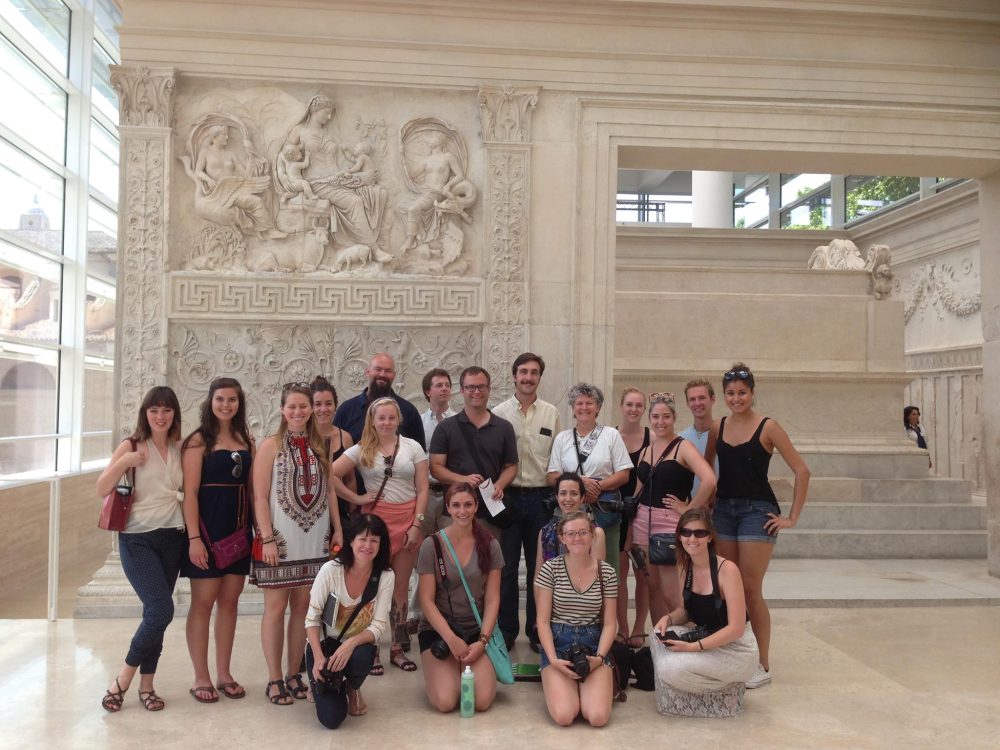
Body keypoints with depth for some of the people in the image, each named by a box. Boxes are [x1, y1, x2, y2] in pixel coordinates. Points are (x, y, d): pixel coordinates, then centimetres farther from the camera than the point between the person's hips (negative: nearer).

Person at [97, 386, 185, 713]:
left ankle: (146, 685, 20)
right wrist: (124, 462, -21)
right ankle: (123, 679, 6)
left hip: (171, 537, 4)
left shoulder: (179, 450, 6)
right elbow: (102, 489, -8)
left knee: (156, 613, 7)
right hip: (137, 539, -4)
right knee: (161, 609, -14)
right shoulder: (131, 446, -5)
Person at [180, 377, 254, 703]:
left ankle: (224, 673, 21)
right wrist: (194, 538, -16)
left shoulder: (246, 440, 10)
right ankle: (201, 678, 14)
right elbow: (190, 492, -10)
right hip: (207, 525, -5)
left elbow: (252, 487, 11)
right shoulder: (199, 440, -5)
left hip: (238, 527, 5)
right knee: (203, 602, 3)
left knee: (229, 601, 10)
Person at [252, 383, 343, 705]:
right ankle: (274, 679, 13)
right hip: (280, 538, -4)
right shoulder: (271, 445, -4)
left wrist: (337, 530, 7)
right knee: (276, 607, 2)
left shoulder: (319, 446, 8)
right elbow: (260, 496, -8)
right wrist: (267, 538, -14)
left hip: (314, 539, 4)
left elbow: (329, 490, 12)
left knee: (302, 606, 10)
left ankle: (294, 674, 21)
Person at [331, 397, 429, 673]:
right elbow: (331, 475, -5)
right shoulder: (362, 450, 2)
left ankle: (399, 648, 18)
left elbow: (422, 489, 2)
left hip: (407, 520, 1)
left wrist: (416, 524, -4)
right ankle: (370, 649, 11)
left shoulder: (412, 447, 4)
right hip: (375, 520, -1)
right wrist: (355, 498, -5)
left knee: (401, 586, 8)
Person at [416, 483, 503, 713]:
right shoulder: (432, 545, -7)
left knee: (482, 701, -17)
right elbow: (427, 601, -8)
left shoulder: (490, 546, 0)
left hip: (477, 630, 2)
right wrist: (452, 639, -16)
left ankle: (469, 666, 16)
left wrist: (483, 641, -13)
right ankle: (443, 670, 14)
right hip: (437, 630, -1)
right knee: (445, 702, -19)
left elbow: (492, 599, -1)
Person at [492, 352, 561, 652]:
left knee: (539, 567, 8)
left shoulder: (551, 414, 7)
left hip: (540, 497, 1)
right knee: (506, 567, 5)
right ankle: (506, 630, 18)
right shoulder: (499, 413, 2)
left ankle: (537, 631, 20)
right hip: (508, 496, -1)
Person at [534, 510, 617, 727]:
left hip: (593, 644, 1)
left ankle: (586, 685, 16)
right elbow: (543, 621, -4)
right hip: (557, 643, -1)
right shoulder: (550, 568, -4)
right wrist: (553, 660, -16)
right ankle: (558, 684, 14)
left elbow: (609, 623, 3)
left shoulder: (607, 573, 1)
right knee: (563, 716, -21)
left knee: (598, 717, -18)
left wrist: (599, 657, -14)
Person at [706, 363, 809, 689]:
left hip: (757, 511, -5)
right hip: (723, 510, 5)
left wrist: (792, 517, -7)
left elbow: (801, 471, -7)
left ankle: (763, 665, 9)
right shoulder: (717, 428, 6)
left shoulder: (768, 427, -7)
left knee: (750, 589, -4)